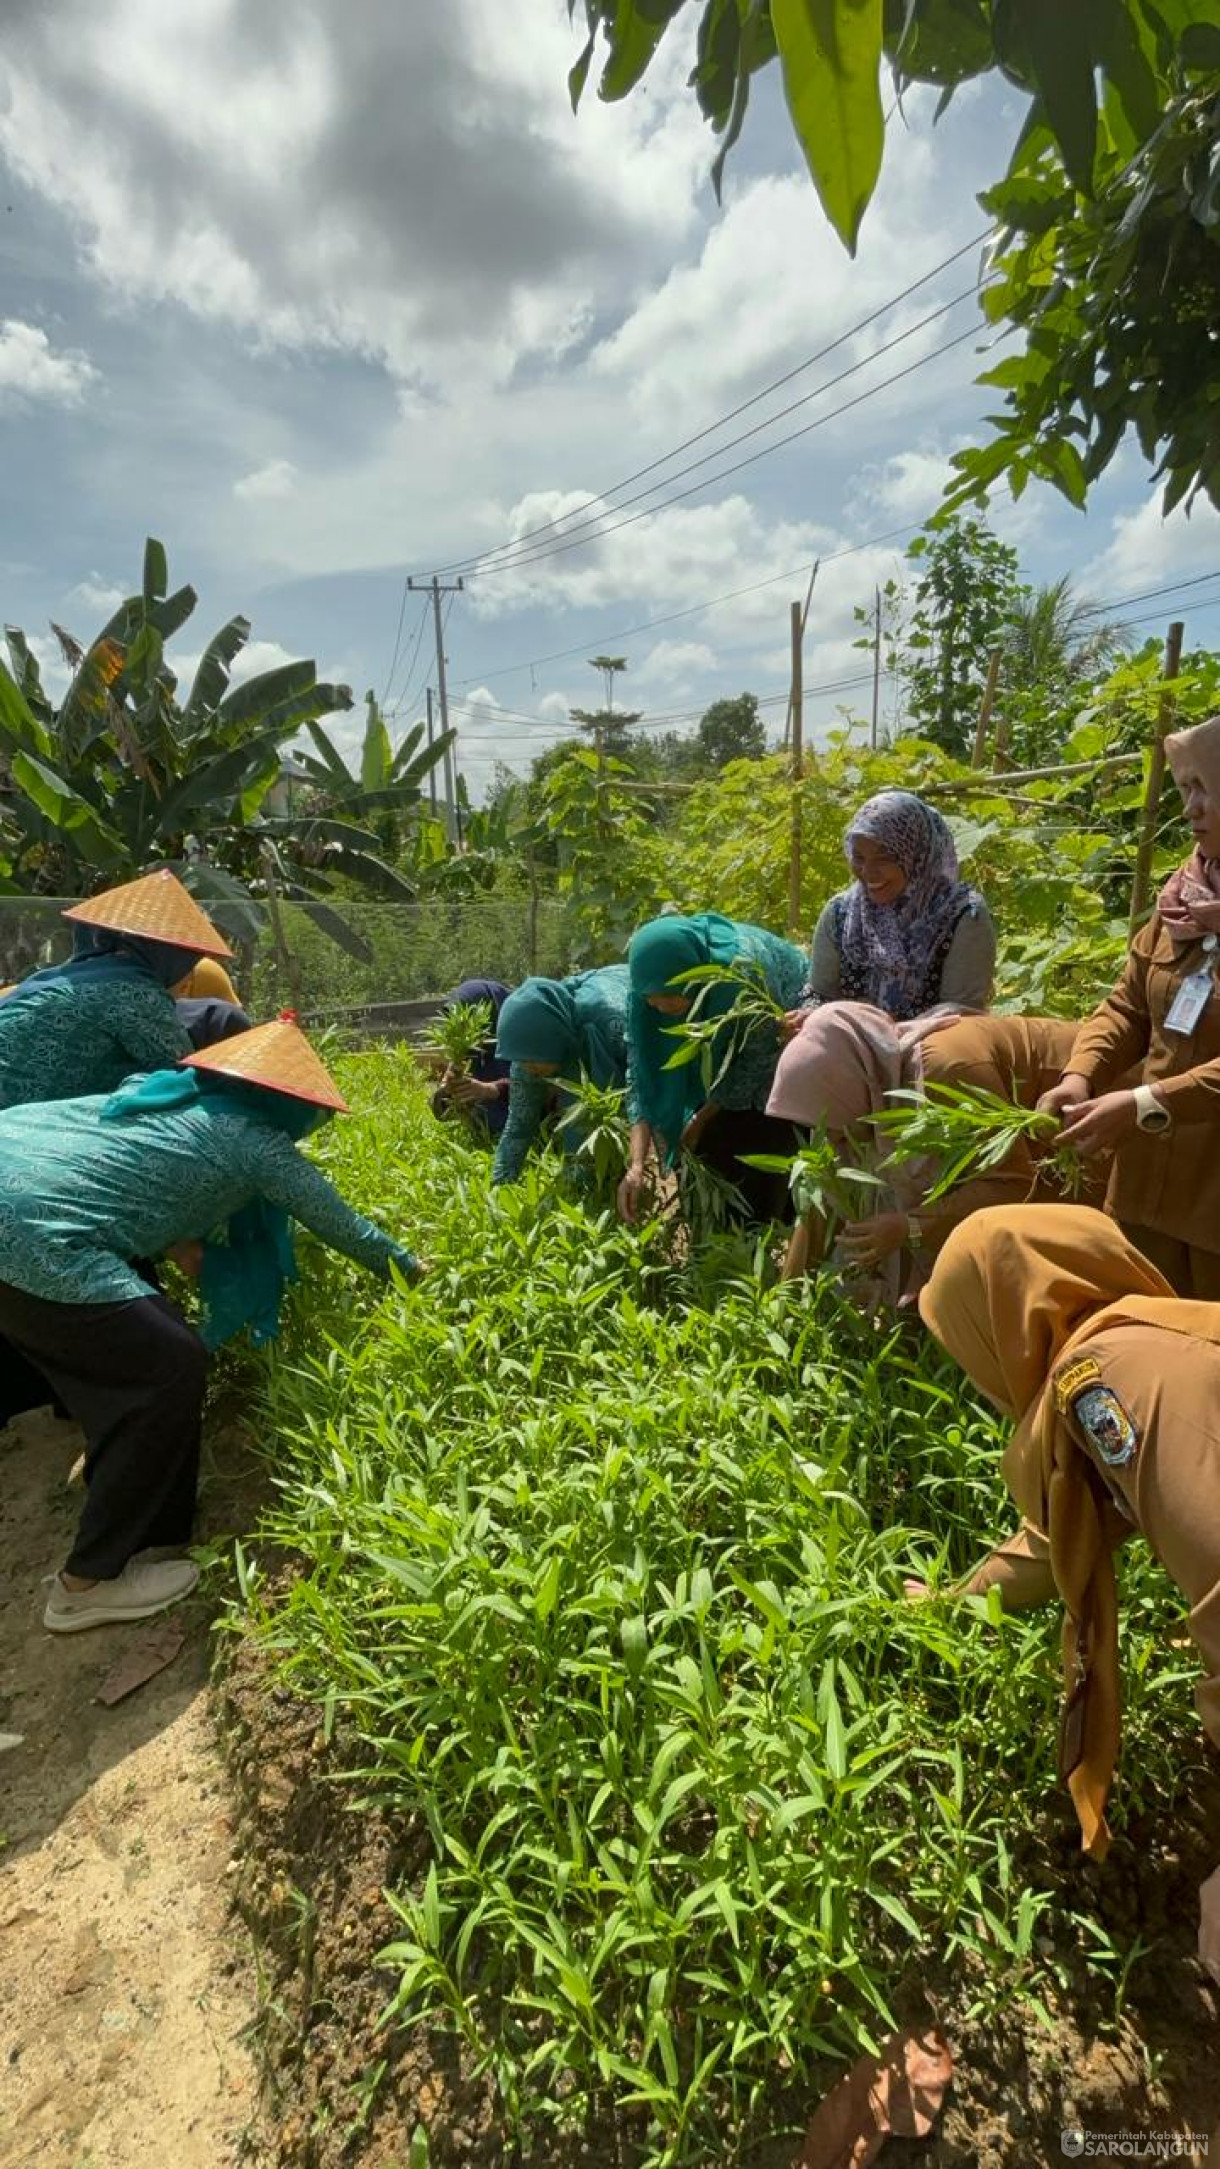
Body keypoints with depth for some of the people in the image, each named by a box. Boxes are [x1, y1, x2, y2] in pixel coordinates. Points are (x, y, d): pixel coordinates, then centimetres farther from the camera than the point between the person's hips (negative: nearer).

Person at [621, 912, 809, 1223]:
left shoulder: (743, 972, -39)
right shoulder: (654, 981, -26)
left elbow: (759, 1057, -24)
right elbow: (646, 1073, -23)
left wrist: (700, 1121, -17)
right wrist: (637, 1164, -32)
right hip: (719, 1050, 4)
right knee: (708, 1148, 1)